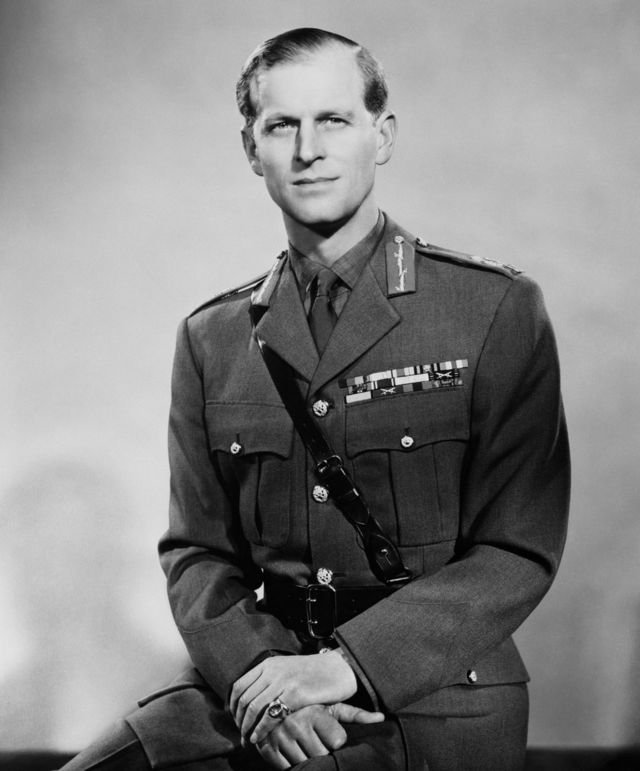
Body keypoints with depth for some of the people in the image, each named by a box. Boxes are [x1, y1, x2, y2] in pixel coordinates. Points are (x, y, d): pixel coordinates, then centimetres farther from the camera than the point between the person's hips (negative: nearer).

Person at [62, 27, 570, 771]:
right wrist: (258, 669, -13)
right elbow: (197, 550, 8)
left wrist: (347, 665, -17)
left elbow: (518, 550, -7)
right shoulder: (210, 338, 10)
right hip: (252, 682, 3)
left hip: (432, 705, -3)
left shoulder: (498, 309, -2)